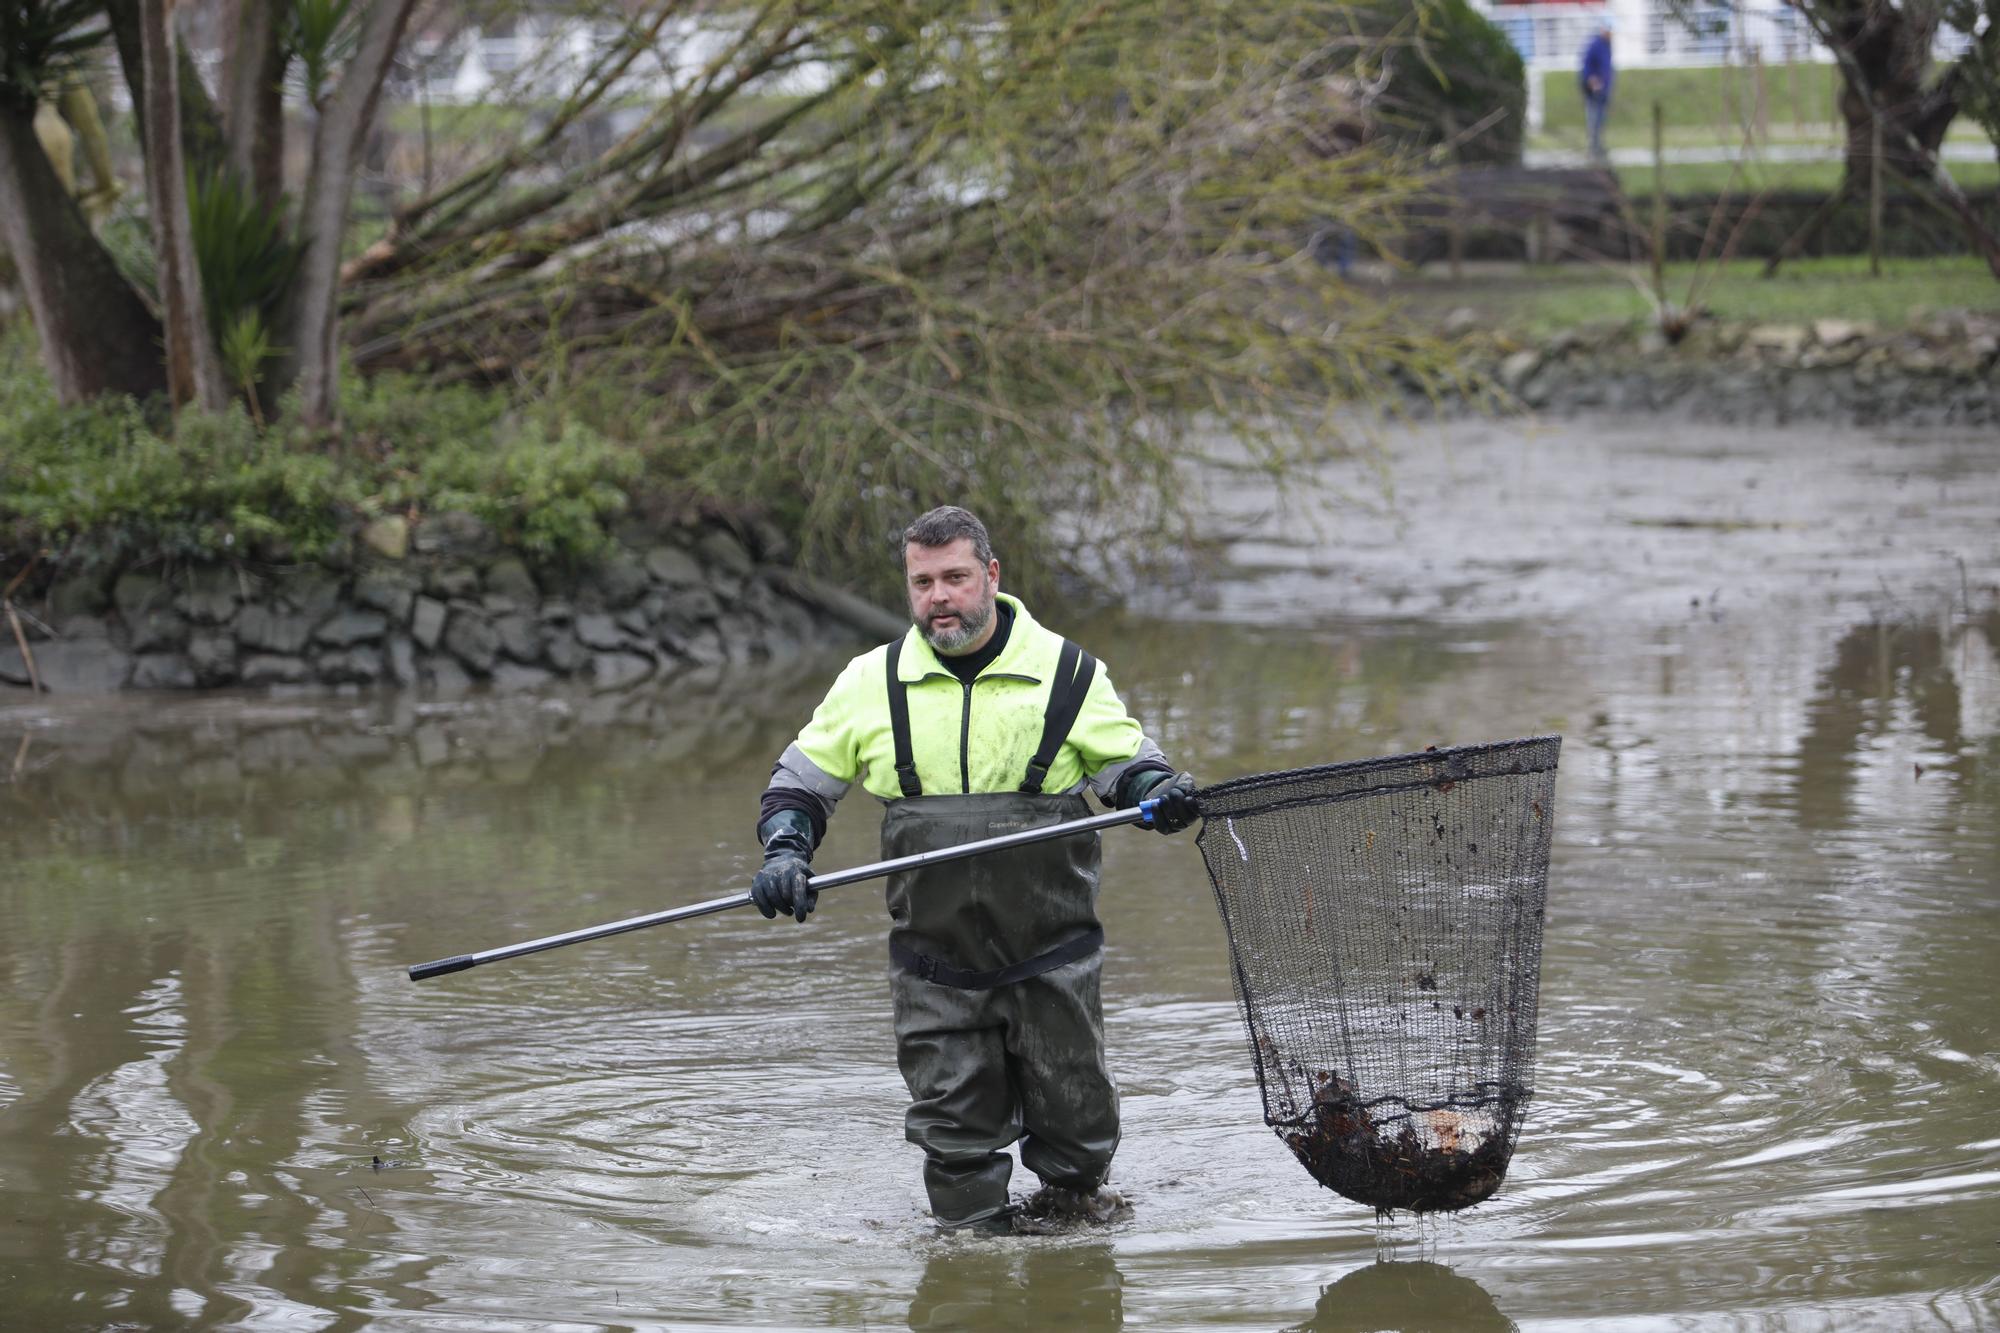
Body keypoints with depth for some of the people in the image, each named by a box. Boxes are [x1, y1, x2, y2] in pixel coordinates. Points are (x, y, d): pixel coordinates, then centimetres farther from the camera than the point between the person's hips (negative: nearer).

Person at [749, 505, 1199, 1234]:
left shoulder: (1065, 670, 0)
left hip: (1052, 954, -1)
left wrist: (1158, 791, -14)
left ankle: (1073, 1191, 31)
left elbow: (1124, 761, 9)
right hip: (934, 964, 1)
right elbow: (799, 781, 13)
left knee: (1073, 1110, 6)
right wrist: (785, 854, -5)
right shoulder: (870, 682, 4)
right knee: (954, 1130, 2)